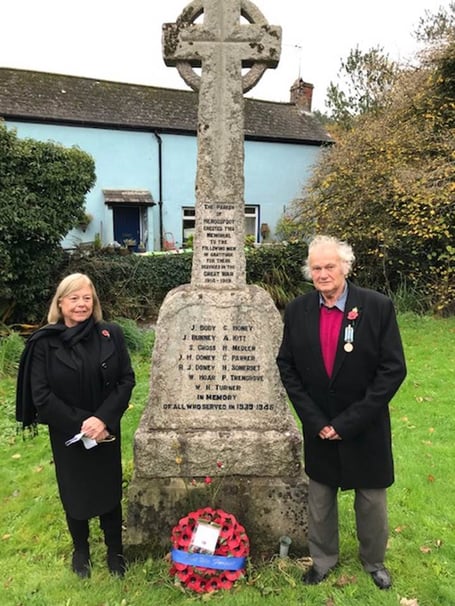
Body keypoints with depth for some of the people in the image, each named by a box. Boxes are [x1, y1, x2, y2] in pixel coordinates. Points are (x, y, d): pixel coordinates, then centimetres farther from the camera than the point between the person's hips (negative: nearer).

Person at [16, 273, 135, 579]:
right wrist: (78, 424, -16)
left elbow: (127, 380, -8)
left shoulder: (111, 334, -8)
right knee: (74, 491, 16)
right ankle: (81, 549, 42)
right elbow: (41, 395, -10)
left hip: (107, 430, 1)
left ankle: (115, 549, 36)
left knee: (109, 489, 13)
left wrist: (103, 419, -18)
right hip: (67, 434, 0)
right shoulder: (44, 342, -10)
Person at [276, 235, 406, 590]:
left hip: (365, 428, -2)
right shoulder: (298, 311, -6)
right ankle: (323, 559, 43)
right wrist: (315, 420, -9)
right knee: (320, 500, 18)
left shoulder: (378, 307, -14)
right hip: (319, 428, 2)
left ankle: (374, 561, 44)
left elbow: (393, 369, -15)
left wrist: (348, 422, -16)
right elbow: (287, 366, -2)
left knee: (372, 500, 16)